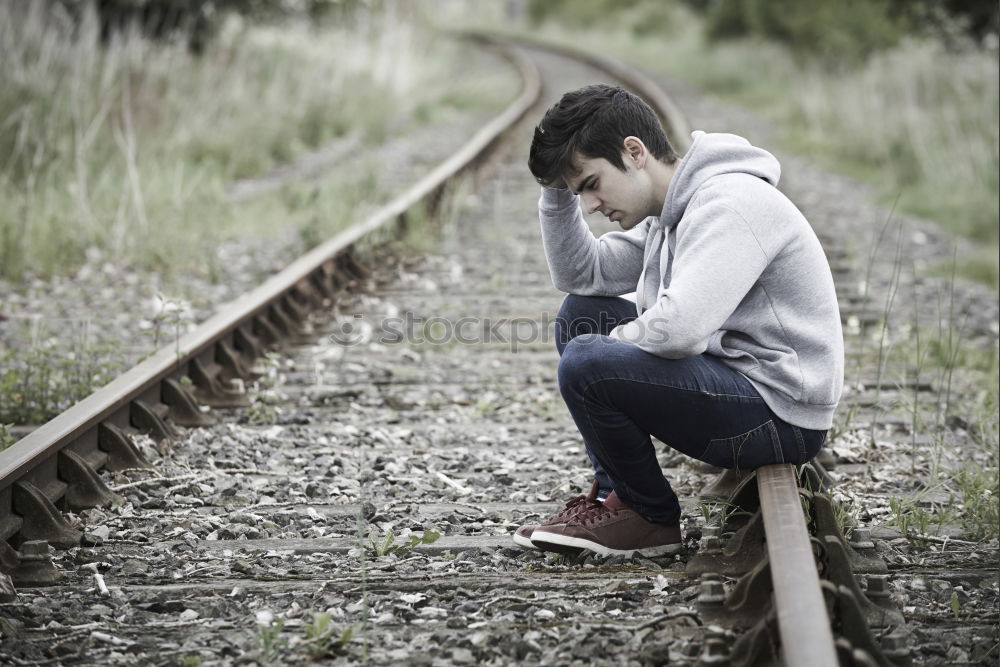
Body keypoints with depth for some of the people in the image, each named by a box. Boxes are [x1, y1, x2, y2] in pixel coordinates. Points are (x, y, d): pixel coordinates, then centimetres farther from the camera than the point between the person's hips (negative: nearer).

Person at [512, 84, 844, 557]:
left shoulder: (731, 202, -20)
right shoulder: (670, 210, 12)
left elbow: (678, 327, -31)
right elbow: (579, 276, 16)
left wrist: (613, 341, -11)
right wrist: (558, 191, 4)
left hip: (780, 414, -10)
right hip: (733, 381, 10)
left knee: (584, 364, -24)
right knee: (579, 314, 13)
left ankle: (652, 518, -2)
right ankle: (613, 492, 9)